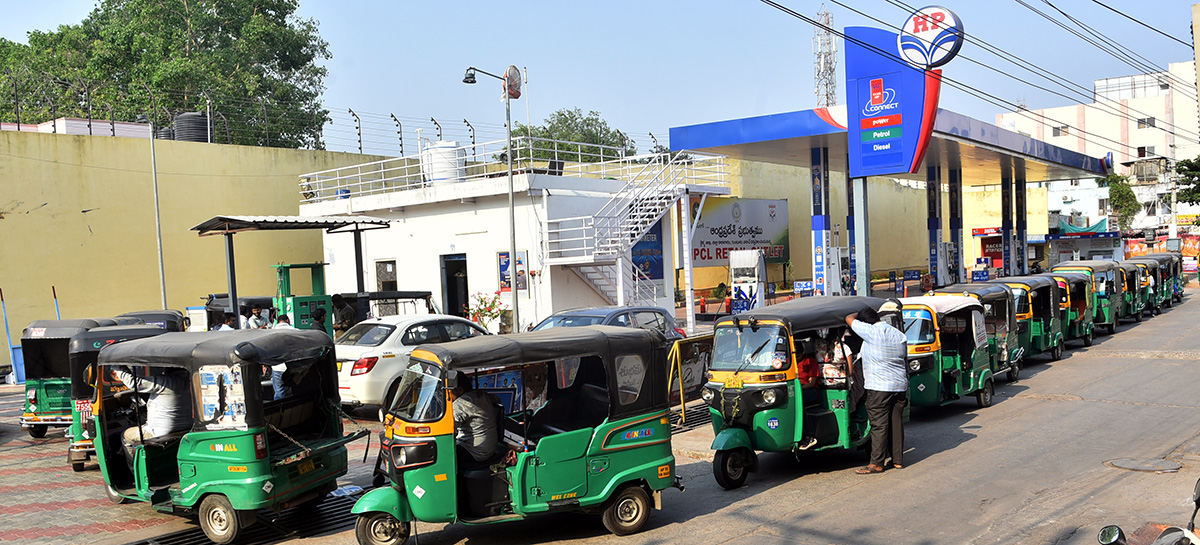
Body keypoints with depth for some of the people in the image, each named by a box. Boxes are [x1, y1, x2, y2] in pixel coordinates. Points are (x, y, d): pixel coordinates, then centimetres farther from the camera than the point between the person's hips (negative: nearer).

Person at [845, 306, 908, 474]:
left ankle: (876, 463, -1)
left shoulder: (872, 332, -13)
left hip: (879, 387, -7)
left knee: (879, 425, -4)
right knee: (896, 423, 11)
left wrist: (860, 313, 18)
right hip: (900, 385, 7)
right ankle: (898, 460, 17)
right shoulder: (900, 335, 11)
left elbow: (849, 319, -3)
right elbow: (904, 359, 17)